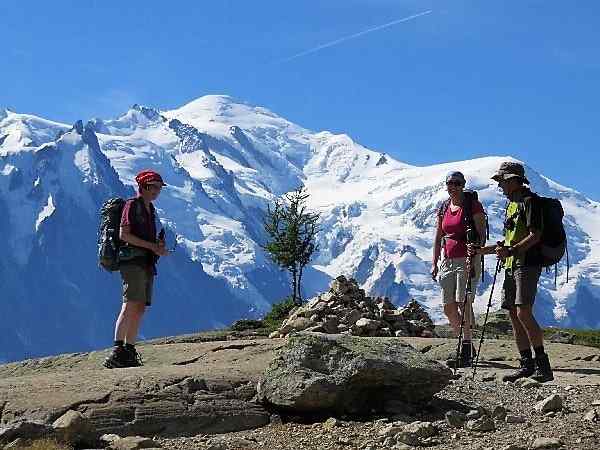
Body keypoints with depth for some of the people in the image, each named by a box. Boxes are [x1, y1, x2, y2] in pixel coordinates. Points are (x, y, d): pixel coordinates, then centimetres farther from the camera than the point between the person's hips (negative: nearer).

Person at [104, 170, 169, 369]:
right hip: (133, 261, -9)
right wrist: (152, 246, -15)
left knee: (140, 309, 5)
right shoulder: (132, 205, -3)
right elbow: (124, 234, -13)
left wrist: (159, 247, 6)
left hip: (147, 264, 9)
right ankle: (117, 352, -25)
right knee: (130, 306, -19)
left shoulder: (150, 210, 23)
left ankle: (129, 352, 6)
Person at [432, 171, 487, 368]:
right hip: (448, 261, 6)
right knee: (448, 307, 4)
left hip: (467, 259, -6)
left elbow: (481, 235, -8)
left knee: (463, 303, -12)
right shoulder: (444, 208, 14)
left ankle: (466, 353, -9)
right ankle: (466, 343, 19)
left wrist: (474, 259, -17)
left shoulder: (473, 205, -4)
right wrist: (434, 263, 11)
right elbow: (438, 238, 17)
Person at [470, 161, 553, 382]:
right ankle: (526, 365, 10)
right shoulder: (511, 204, 22)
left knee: (523, 313, -18)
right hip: (511, 265, 10)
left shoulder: (529, 201, -7)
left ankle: (543, 366, -15)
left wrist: (512, 251, -28)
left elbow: (535, 235, -17)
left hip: (527, 264, -10)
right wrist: (481, 251, 22)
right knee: (514, 315, 6)